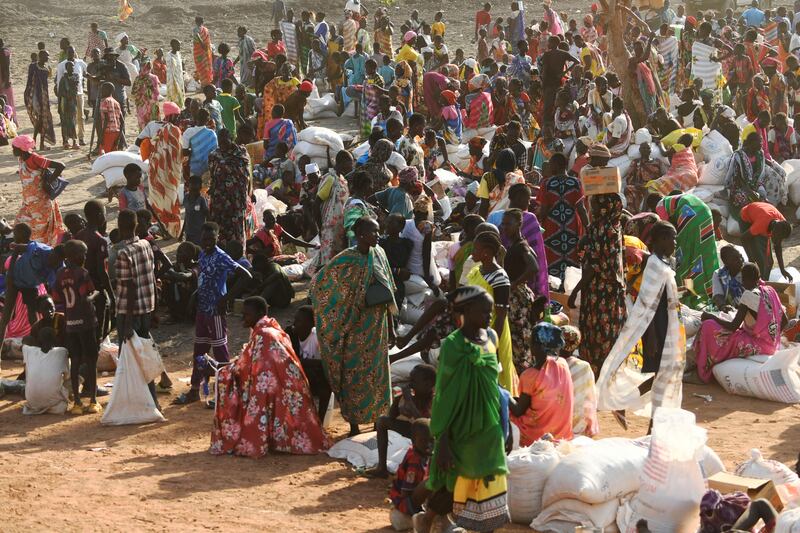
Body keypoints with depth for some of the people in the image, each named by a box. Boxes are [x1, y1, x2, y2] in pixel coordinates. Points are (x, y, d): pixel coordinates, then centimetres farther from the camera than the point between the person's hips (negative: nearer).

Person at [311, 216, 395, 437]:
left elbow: (387, 292, 7)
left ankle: (377, 416, 27)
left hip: (378, 323, 5)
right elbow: (319, 283, -9)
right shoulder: (347, 260, -16)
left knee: (377, 370, 14)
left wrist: (390, 325, 10)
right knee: (354, 373, 5)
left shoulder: (379, 254, 0)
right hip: (357, 325, -5)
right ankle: (354, 422, 16)